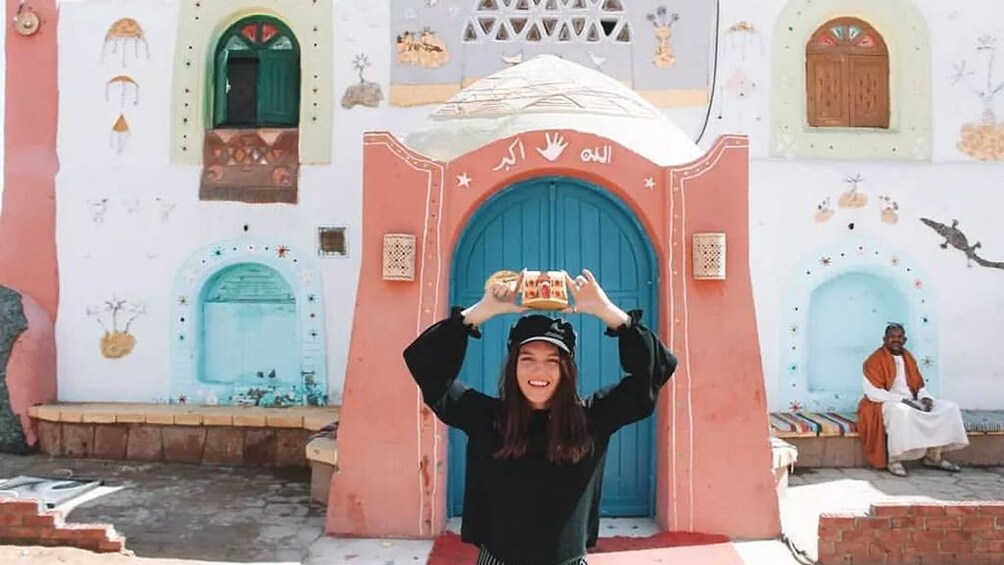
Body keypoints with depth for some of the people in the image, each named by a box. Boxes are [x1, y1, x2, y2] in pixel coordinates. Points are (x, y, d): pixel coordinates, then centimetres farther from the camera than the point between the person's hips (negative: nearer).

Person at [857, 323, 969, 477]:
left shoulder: (908, 358, 13)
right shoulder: (875, 360, -11)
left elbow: (920, 386, 16)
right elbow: (873, 393, -19)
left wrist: (925, 398, -7)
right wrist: (903, 400, -22)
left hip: (912, 403, 8)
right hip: (884, 405, -8)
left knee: (949, 407, -4)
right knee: (902, 411, -40)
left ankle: (933, 456, 0)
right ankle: (894, 459, -27)